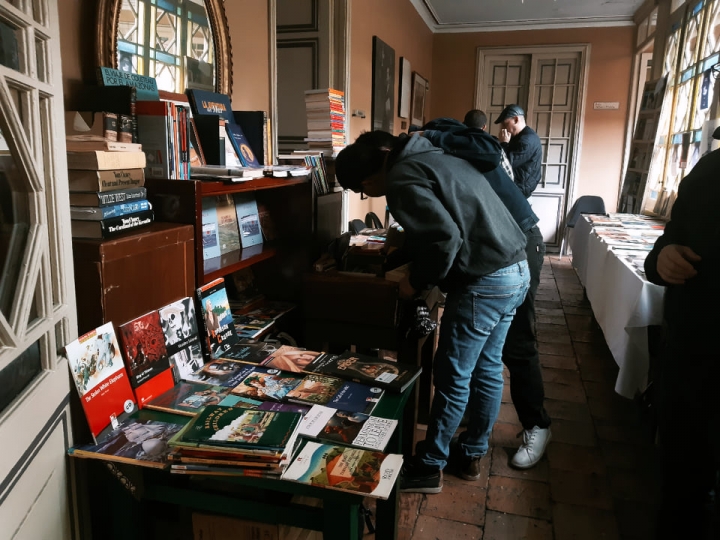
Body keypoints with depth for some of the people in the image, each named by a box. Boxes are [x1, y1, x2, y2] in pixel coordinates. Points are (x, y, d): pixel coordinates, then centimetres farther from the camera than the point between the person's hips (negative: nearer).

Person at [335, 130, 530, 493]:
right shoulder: (429, 157, 16)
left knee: (452, 377, 4)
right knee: (487, 370, 18)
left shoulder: (402, 179, -14)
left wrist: (417, 281, -10)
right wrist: (407, 245, 22)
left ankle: (429, 467, 20)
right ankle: (472, 454, 34)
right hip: (515, 269, 10)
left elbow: (445, 237, -25)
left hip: (484, 282, -10)